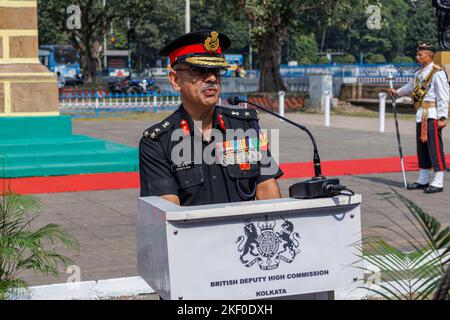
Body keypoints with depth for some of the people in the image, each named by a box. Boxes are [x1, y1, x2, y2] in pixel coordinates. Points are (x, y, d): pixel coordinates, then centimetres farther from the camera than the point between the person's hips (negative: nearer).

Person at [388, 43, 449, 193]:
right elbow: (410, 86, 36)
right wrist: (397, 92, 31)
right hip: (421, 115, 9)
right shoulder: (419, 73, 16)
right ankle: (423, 180, 20)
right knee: (422, 148, 12)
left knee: (435, 147, -8)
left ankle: (438, 183, -6)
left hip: (433, 115, -9)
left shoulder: (437, 73, -11)